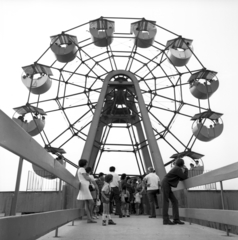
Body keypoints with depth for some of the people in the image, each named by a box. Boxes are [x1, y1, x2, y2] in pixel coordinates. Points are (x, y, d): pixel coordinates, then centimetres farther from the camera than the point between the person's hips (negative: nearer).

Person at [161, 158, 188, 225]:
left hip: (167, 185, 9)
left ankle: (176, 219, 1)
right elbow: (184, 177, -8)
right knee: (166, 201, -9)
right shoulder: (178, 169, -11)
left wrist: (184, 170, 15)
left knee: (174, 201, 4)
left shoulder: (177, 168, 17)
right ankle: (166, 220, -7)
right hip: (165, 184, -9)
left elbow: (181, 179, 23)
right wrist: (186, 169, 3)